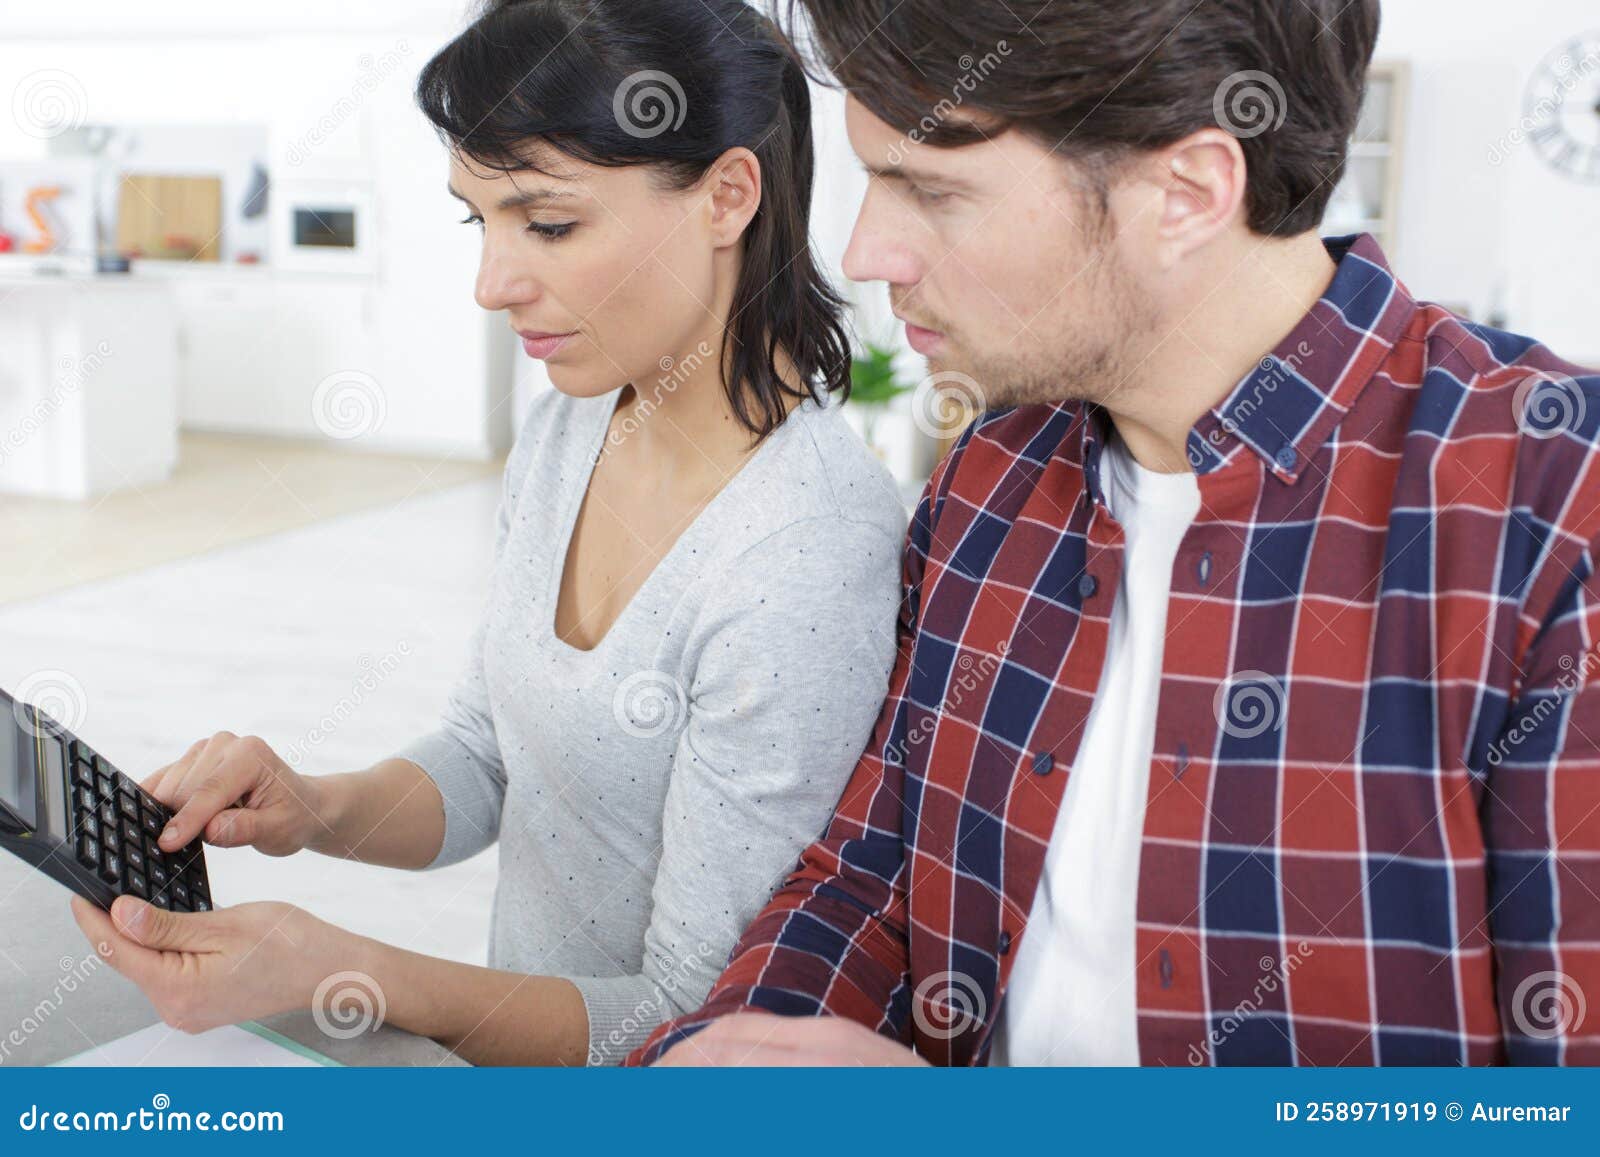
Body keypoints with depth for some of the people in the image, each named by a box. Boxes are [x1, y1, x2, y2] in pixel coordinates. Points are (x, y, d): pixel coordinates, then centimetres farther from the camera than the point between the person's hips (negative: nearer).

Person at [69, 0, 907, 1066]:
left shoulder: (809, 561, -26)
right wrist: (314, 809, -9)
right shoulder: (565, 430, 0)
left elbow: (702, 1022, -20)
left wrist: (341, 974, -26)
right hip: (519, 1028, 7)